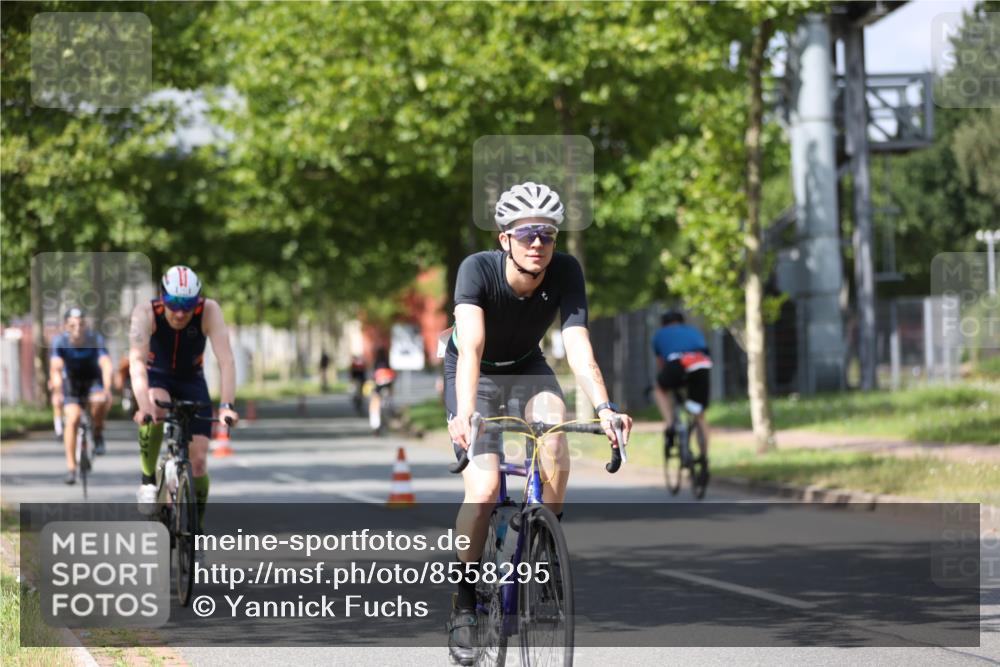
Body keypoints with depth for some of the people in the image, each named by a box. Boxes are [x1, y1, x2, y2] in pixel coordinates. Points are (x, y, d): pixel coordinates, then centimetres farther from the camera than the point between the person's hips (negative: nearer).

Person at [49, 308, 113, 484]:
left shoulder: (95, 340, -25)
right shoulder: (60, 342, -24)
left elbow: (106, 365, -36)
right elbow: (56, 368, -34)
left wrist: (107, 390, -52)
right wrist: (57, 392, -50)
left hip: (93, 380, -1)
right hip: (71, 381, 1)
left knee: (99, 402, -33)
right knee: (72, 418, -19)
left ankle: (98, 433, -2)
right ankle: (71, 467, -11)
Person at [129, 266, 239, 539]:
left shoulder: (209, 311, -27)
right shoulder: (146, 313, -28)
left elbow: (226, 358, -34)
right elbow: (137, 360, -40)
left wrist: (226, 405, -48)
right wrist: (143, 404, -56)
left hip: (192, 383, 1)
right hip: (156, 379, -1)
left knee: (198, 460, -11)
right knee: (155, 408, -37)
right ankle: (148, 482, -19)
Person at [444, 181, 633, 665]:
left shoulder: (566, 272, -24)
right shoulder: (478, 270, -31)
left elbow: (577, 347, -34)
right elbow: (472, 347, -42)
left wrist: (603, 407, -50)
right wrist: (465, 413, -58)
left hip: (527, 368, 2)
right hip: (476, 373, -2)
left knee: (554, 432, -31)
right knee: (484, 489, -20)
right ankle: (464, 603, -1)